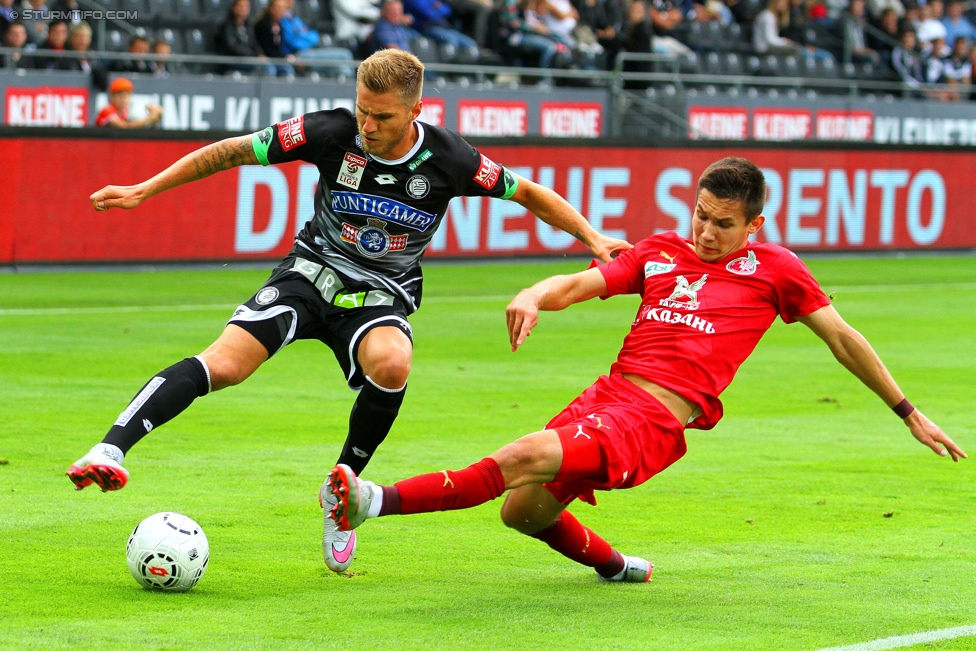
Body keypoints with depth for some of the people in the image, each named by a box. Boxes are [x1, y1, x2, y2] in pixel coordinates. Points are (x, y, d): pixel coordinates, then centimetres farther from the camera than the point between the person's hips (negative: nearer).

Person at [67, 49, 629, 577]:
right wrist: (145, 190, -6)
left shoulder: (449, 159, -13)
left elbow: (527, 193, 3)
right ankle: (109, 451, -36)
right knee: (224, 364, -26)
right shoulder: (333, 133, -14)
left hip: (383, 295, 0)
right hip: (314, 273, 0)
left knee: (391, 364, -36)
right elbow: (234, 151, -5)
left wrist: (594, 239, -4)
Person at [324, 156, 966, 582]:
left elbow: (843, 339, 15)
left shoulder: (773, 268, 9)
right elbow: (579, 284, 10)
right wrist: (534, 296, -15)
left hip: (655, 421, -6)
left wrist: (910, 414, 18)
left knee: (525, 458, -27)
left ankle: (379, 500, -34)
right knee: (525, 510, 2)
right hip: (606, 395, 6)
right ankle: (614, 566, 31)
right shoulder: (660, 252, 18)